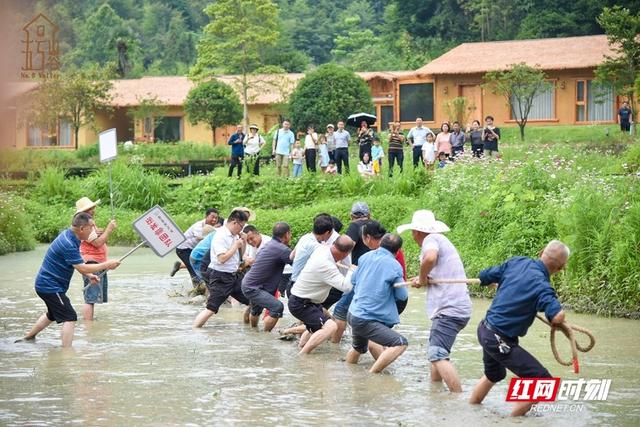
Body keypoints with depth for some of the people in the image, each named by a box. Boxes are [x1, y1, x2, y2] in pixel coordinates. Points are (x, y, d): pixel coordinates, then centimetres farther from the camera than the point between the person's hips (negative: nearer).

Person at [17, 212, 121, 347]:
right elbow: (82, 268, -29)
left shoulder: (68, 235, 3)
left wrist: (89, 275, 6)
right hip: (50, 286, -11)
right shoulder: (68, 244, -28)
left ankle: (28, 338, 43)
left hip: (46, 284, 11)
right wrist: (106, 265, -22)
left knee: (53, 314, 30)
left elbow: (77, 263, 16)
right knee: (70, 317, -13)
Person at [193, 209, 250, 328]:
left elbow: (240, 255, 21)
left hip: (234, 276, 9)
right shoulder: (220, 236, -17)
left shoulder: (234, 236, 10)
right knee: (211, 309, -13)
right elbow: (222, 258, -26)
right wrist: (236, 245, -17)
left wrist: (243, 242, 4)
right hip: (220, 278, -9)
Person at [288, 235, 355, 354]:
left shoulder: (322, 248, -7)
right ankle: (302, 355, -25)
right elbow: (345, 286, -34)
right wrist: (352, 271, -19)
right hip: (300, 304, -10)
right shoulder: (325, 265, -33)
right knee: (330, 326, -26)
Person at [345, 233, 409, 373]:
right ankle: (371, 375, -19)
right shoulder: (394, 266, -10)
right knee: (401, 343, -16)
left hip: (353, 314, 8)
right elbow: (402, 296, -2)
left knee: (358, 347, 33)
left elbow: (353, 281, 21)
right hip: (366, 321, -8)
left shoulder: (365, 257, 7)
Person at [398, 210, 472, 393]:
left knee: (438, 354, -18)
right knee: (436, 352, 21)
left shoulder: (431, 239, -6)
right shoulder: (441, 240, 24)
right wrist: (423, 279, 8)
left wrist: (422, 277, -10)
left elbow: (430, 258, -28)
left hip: (449, 309, -11)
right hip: (459, 307, 11)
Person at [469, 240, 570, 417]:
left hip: (484, 329, 8)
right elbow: (557, 317, -34)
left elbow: (483, 277, 10)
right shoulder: (541, 285, -22)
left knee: (494, 375, 34)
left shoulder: (516, 262, -1)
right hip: (501, 340, -8)